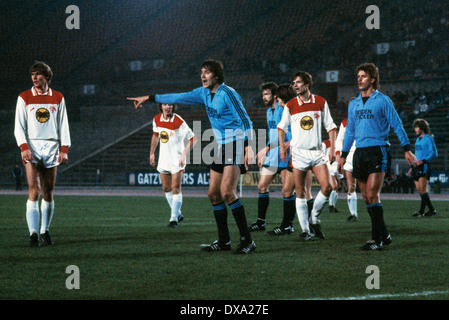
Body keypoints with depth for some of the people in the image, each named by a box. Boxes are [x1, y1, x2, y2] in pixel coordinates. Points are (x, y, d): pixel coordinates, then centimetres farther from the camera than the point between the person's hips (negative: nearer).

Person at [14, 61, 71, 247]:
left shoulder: (58, 98, 10)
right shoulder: (24, 98, 6)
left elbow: (63, 126, 11)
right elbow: (19, 127, 2)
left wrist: (64, 149, 0)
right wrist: (24, 148, -12)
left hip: (51, 148, 2)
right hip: (32, 148, -2)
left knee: (48, 193, 3)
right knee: (34, 191, -12)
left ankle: (45, 232, 15)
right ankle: (33, 234, -14)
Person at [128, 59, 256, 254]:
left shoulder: (227, 94, -15)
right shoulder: (205, 93, 10)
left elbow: (245, 121, -16)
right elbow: (180, 98, 20)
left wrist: (248, 147, -25)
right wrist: (149, 98, 22)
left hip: (236, 146, -9)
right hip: (221, 148, 9)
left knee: (227, 192, -19)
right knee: (213, 193, 6)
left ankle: (247, 241, -15)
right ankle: (224, 241, 15)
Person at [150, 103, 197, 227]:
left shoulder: (179, 122, -18)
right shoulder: (157, 119, 2)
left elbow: (193, 139, -15)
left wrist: (183, 154, -23)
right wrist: (152, 153, 23)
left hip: (177, 160, -6)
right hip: (164, 159, 6)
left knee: (176, 188, -10)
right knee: (166, 188, 10)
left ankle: (174, 218, -6)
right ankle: (178, 214, 26)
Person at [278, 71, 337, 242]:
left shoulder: (321, 102, 3)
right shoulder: (290, 105, 2)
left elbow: (330, 126, 7)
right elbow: (282, 127, 14)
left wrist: (332, 148, 0)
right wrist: (282, 147, 3)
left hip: (316, 151, 1)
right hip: (298, 152, -1)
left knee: (327, 186, -12)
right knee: (300, 192, -2)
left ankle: (314, 219, 10)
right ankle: (305, 230, 4)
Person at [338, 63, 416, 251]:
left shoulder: (383, 101, -1)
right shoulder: (353, 104, 16)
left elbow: (397, 125, 0)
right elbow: (350, 131, 23)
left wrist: (406, 149, -4)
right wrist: (344, 155, 20)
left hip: (378, 151, -6)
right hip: (359, 153, 6)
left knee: (372, 194, -16)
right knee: (367, 198, 6)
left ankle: (377, 239, -14)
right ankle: (383, 235, 17)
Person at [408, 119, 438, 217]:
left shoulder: (428, 139, -4)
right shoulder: (417, 140, 21)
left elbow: (434, 153, -12)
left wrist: (422, 161, -20)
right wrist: (412, 167, 23)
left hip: (424, 166, -8)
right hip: (416, 167, 8)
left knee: (422, 189, -15)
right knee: (419, 190, 3)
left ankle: (422, 211, -16)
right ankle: (431, 210, 7)